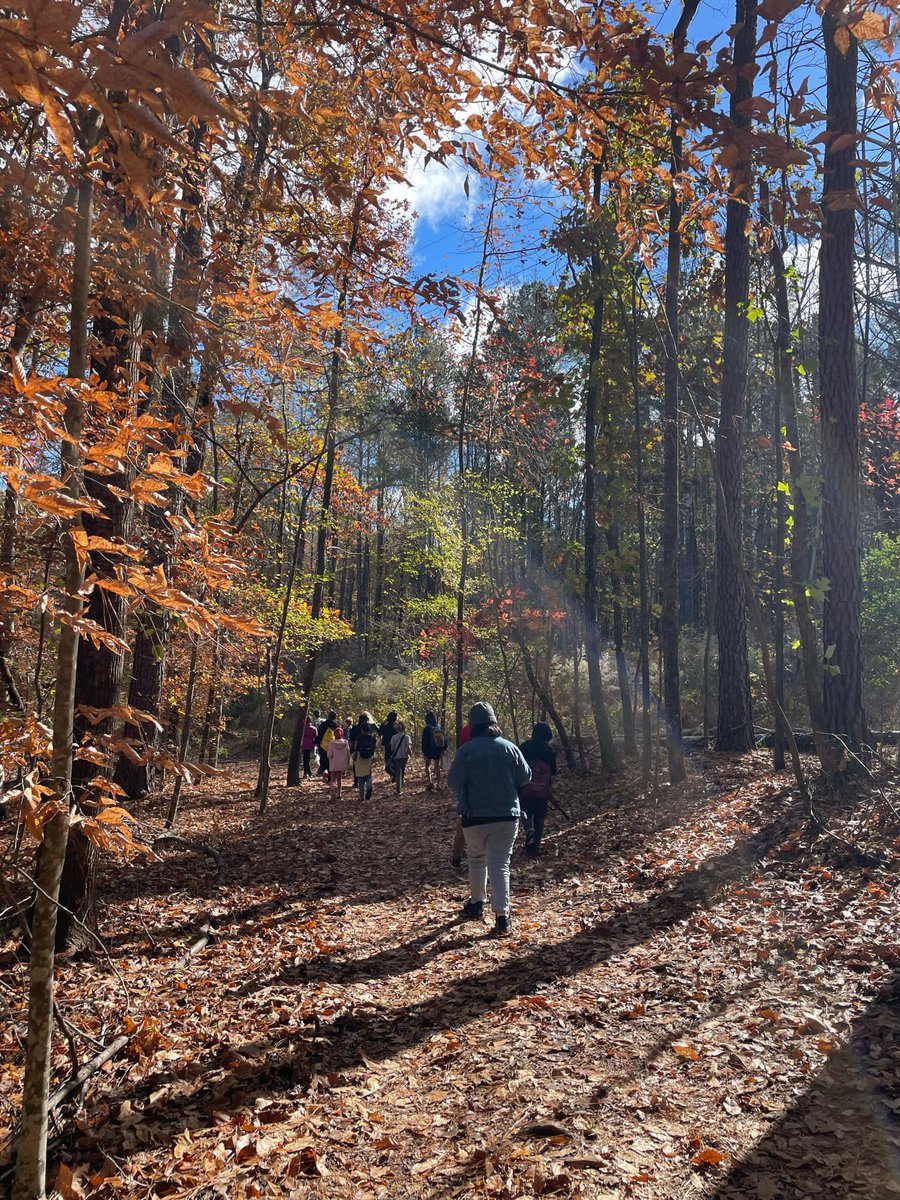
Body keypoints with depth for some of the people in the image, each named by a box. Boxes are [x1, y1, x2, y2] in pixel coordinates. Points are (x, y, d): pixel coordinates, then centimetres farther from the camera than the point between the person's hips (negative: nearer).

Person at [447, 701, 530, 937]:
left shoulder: (467, 750, -10)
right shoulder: (509, 747, -3)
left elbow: (454, 781, -8)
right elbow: (525, 777, 4)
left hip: (475, 815, -1)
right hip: (507, 815, 1)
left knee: (477, 859, 20)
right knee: (500, 864, 1)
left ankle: (476, 904, 34)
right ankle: (502, 917, -7)